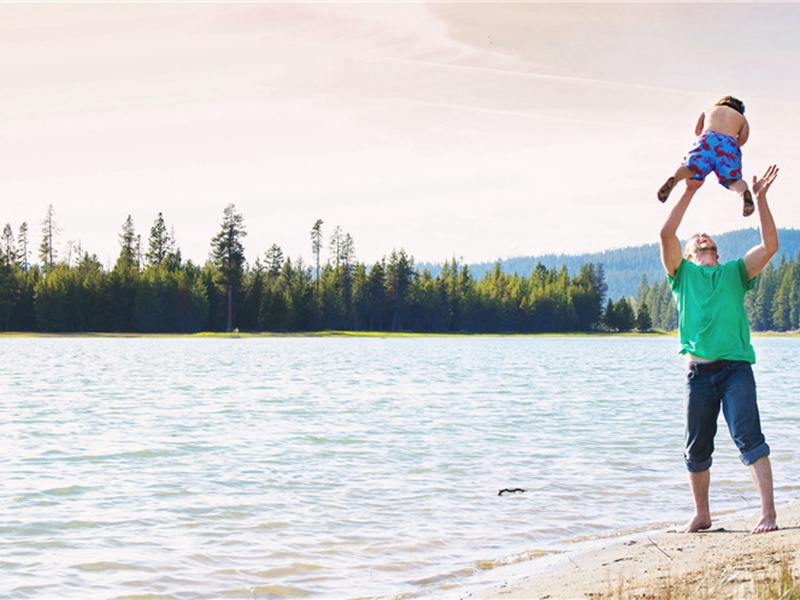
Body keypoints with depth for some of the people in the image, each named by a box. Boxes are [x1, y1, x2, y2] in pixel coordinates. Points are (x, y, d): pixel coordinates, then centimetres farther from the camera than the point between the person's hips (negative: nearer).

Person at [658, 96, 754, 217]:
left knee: (691, 167, -18)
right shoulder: (741, 118, 36)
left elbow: (697, 130, 23)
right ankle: (744, 193, -46)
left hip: (707, 137, 0)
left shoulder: (709, 111, 39)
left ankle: (673, 179, -52)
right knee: (733, 179, -11)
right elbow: (744, 136, 15)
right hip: (730, 142, 0)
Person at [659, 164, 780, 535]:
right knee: (697, 448, 5)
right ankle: (701, 515, 19)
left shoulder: (734, 272, 18)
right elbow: (666, 234, 1)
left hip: (736, 368, -1)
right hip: (698, 371, 1)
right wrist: (689, 192, 3)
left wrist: (760, 198, 3)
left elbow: (770, 245, 6)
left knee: (748, 436, -14)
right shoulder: (683, 273, 15)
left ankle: (768, 512, -18)